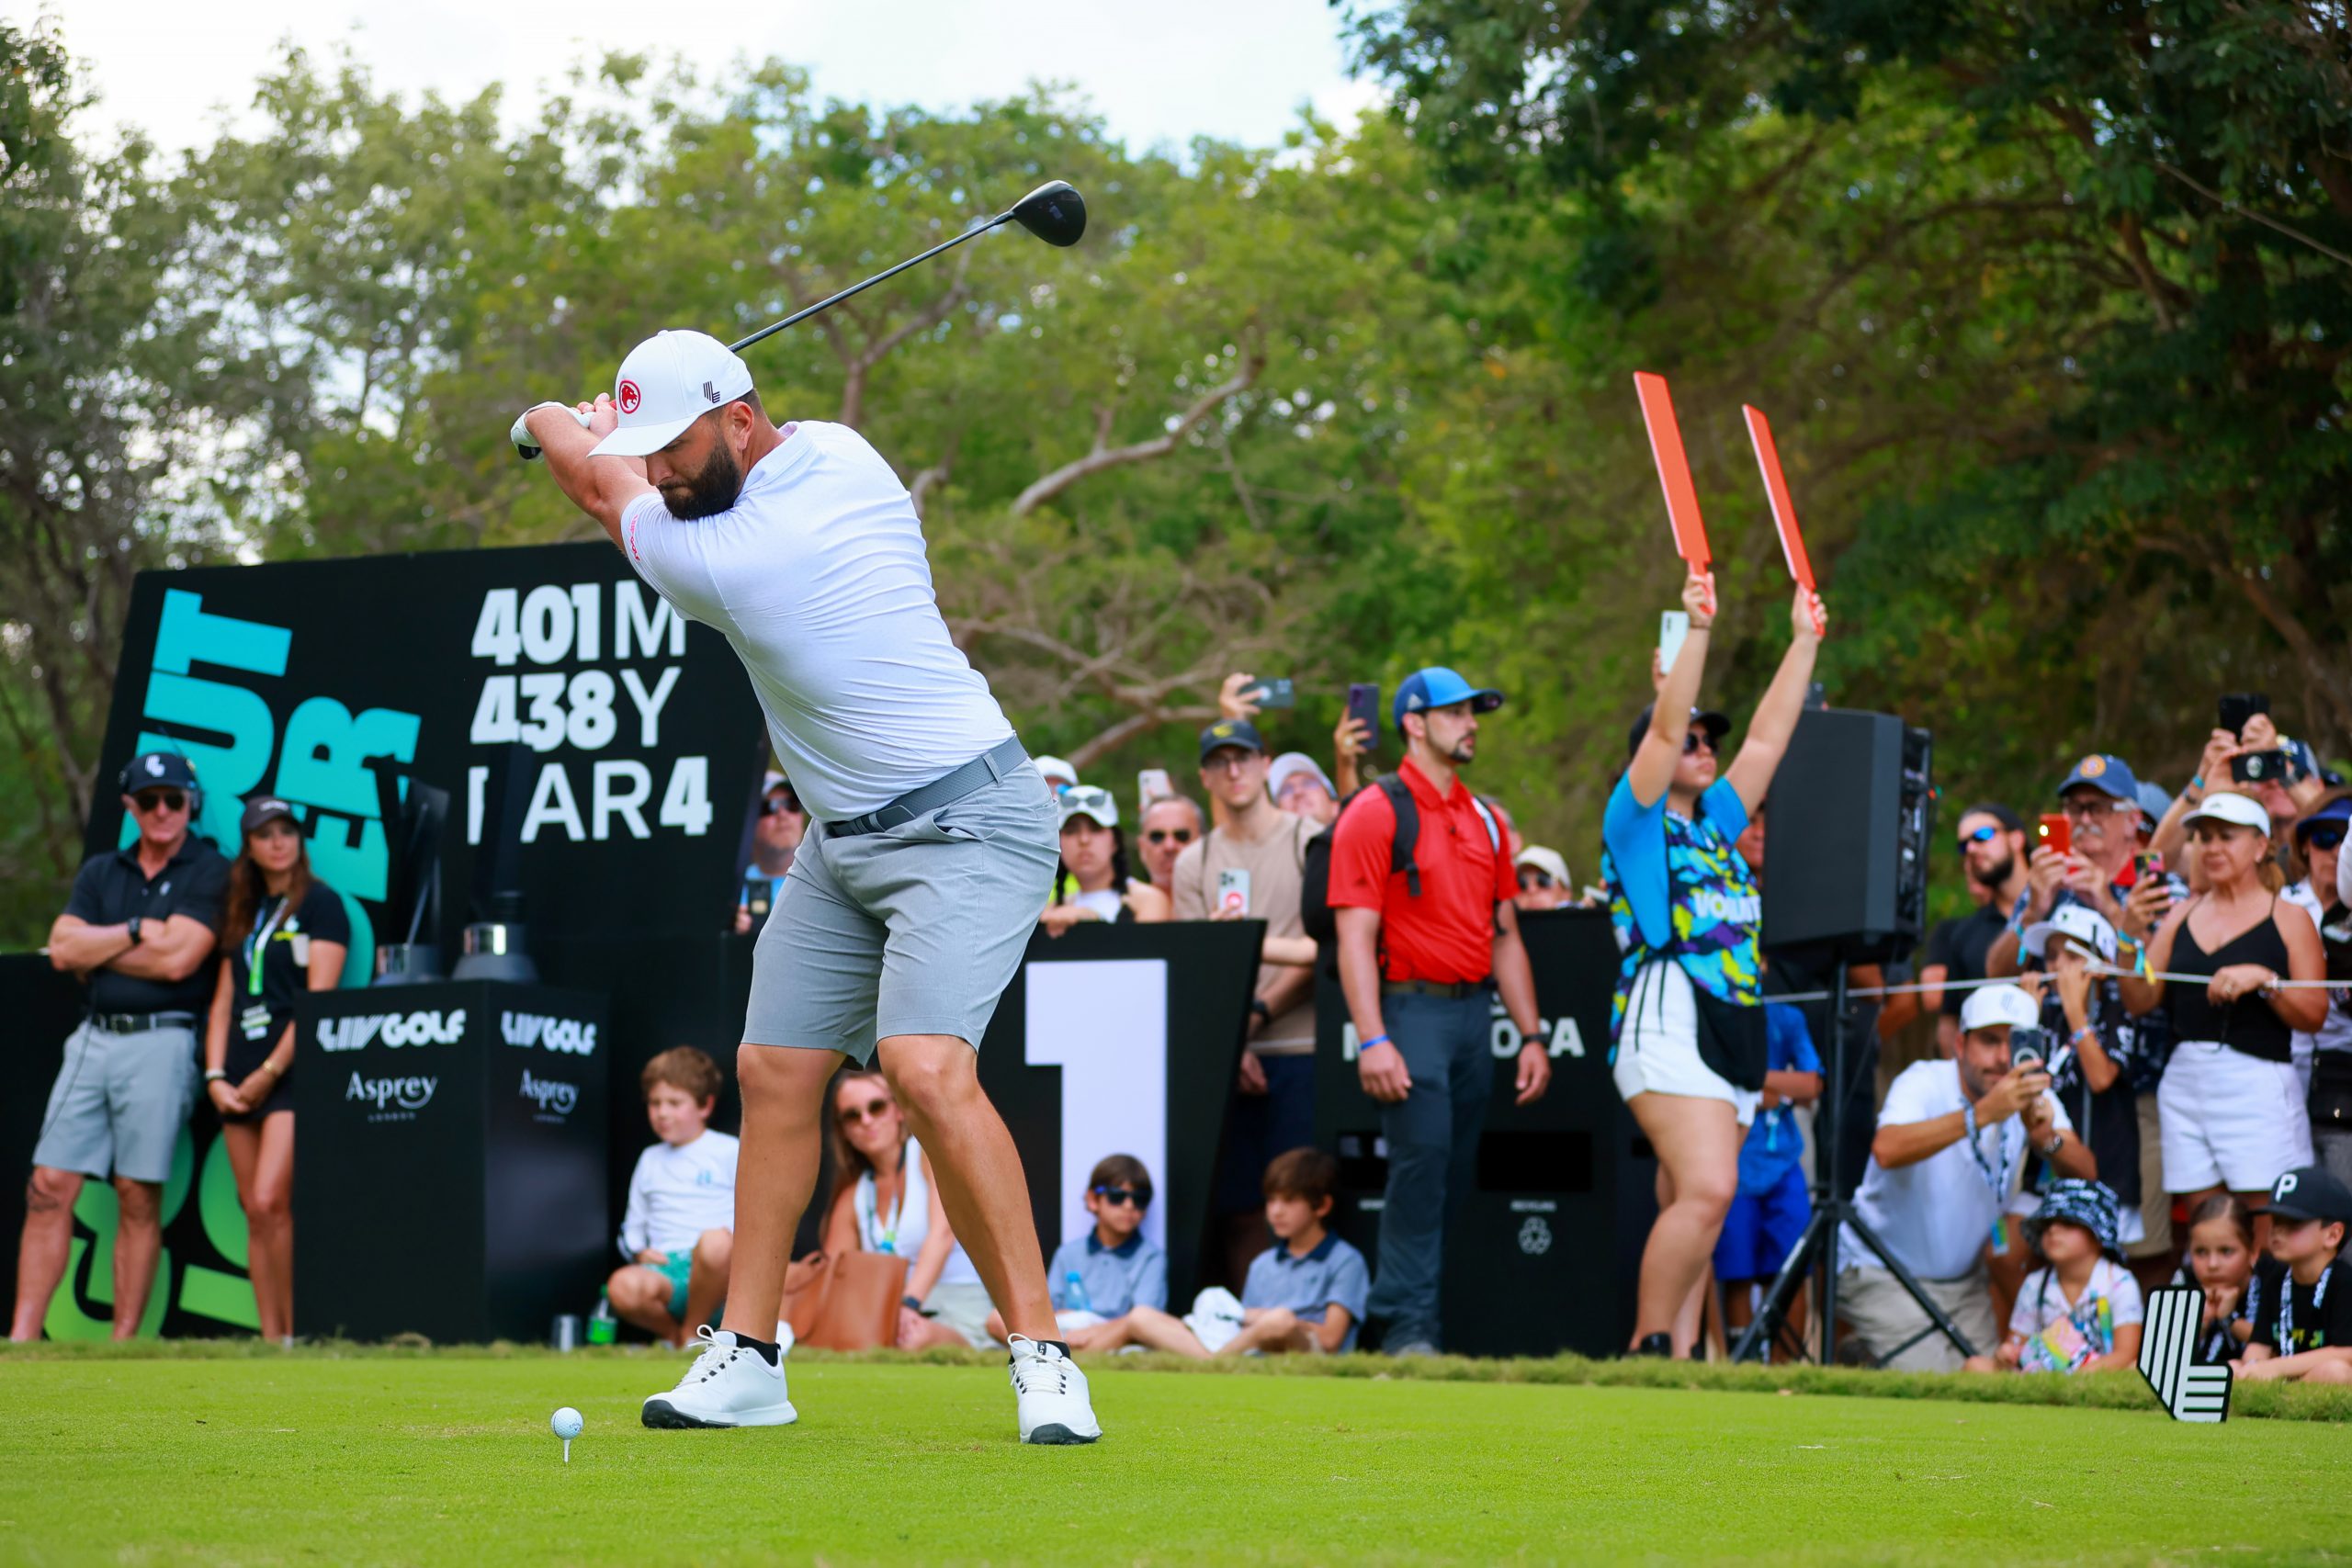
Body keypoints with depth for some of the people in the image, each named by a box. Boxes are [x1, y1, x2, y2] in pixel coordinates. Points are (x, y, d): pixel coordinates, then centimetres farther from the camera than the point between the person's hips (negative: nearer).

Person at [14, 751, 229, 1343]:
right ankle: (21, 1339, -3)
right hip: (93, 1039, 5)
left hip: (161, 1043, -5)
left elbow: (176, 959, -11)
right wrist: (136, 931, -5)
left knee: (139, 1198, -4)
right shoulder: (100, 873, 16)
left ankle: (124, 1345, 0)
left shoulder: (210, 872, 0)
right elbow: (63, 950, 4)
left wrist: (95, 950, -1)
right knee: (50, 1188, -2)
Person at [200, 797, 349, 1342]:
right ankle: (269, 1339, 4)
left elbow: (319, 1000, -10)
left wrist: (269, 1072, -12)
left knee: (271, 1203, -18)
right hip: (242, 1080, 7)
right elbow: (224, 1001, 16)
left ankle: (298, 1334, -11)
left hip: (293, 1072, -7)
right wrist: (216, 1076, 2)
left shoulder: (319, 904, -2)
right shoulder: (244, 914, 18)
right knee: (255, 1214, 3)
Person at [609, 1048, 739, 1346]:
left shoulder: (730, 1153, 10)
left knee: (715, 1243, -41)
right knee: (623, 1286, -34)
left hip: (713, 1277, -3)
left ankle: (692, 1331, -16)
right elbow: (633, 1225, 26)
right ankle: (671, 1332, -1)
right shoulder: (650, 1161, 25)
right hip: (664, 1269, 3)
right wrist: (639, 1251, 5)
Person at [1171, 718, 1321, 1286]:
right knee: (1238, 1206, 1)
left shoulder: (1311, 843, 4)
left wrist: (1258, 1014, -10)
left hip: (1301, 1049, -3)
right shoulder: (1193, 864, 14)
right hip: (1229, 1055, 3)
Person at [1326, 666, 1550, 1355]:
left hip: (1475, 1013, 7)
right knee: (1421, 1161, -15)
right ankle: (1408, 1327, -13)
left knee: (1460, 1170, 6)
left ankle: (1434, 1317, 12)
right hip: (1412, 1010, -7)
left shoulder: (1484, 820, 17)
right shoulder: (1376, 814, -4)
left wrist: (1532, 1036, 14)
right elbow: (1355, 937, -10)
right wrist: (1372, 1040, -19)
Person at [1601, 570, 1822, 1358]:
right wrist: (1696, 629, -13)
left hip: (1735, 1031, 8)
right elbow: (1664, 730, -8)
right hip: (1668, 1022, -8)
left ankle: (1677, 1354, 0)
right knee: (1705, 1190, -21)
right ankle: (1649, 1347, -17)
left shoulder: (1715, 823, 23)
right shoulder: (1634, 821, 4)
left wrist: (1804, 642, 25)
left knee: (1691, 1208, 3)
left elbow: (1767, 740, 26)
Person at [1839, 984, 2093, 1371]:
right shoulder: (1924, 1083, -20)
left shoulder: (2033, 1094, -5)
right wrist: (1983, 1112, -51)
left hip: (1964, 1279, 6)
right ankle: (1860, 1355, 13)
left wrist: (2047, 1138, -39)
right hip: (1881, 1274, -6)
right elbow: (1887, 1150, -43)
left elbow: (2087, 1174, -17)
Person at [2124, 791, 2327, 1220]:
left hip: (2257, 1084, -5)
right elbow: (2140, 1001, 8)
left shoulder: (2288, 919, 4)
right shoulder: (2182, 917, 16)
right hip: (2184, 1084, 5)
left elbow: (2315, 1015, -3)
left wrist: (2265, 980, -17)